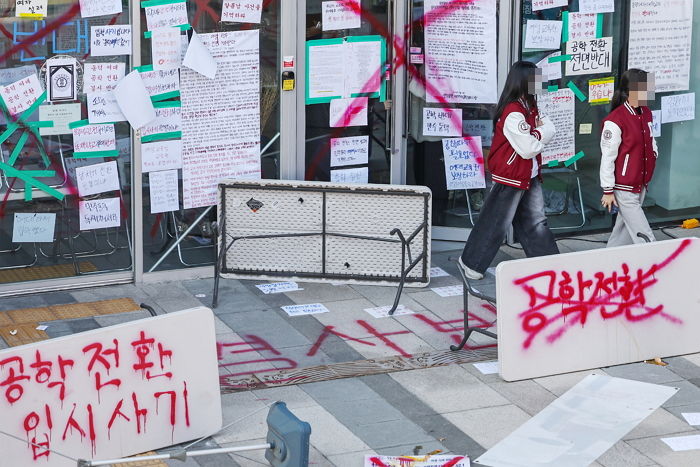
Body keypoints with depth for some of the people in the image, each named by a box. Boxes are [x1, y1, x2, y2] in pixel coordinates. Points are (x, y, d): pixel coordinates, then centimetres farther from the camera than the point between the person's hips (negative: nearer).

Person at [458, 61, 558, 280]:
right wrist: (542, 134, -7)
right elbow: (528, 149, -24)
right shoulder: (513, 113, -23)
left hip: (529, 177, 9)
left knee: (536, 222, 12)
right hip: (510, 178, -9)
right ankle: (471, 263, 14)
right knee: (496, 223, 1)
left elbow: (548, 129, 7)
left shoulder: (529, 106, 8)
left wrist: (537, 134, -13)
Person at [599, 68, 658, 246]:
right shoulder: (615, 120, -19)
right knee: (643, 236, -7)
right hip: (624, 189, -8)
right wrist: (608, 190, -12)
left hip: (641, 185, 8)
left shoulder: (646, 113, 7)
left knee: (625, 229, 15)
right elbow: (607, 157, -15)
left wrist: (653, 153, 0)